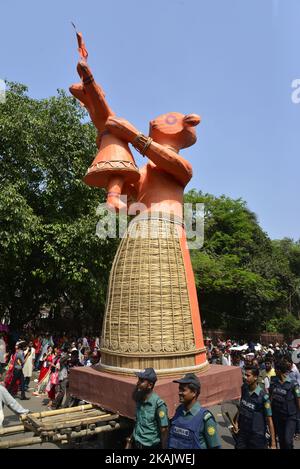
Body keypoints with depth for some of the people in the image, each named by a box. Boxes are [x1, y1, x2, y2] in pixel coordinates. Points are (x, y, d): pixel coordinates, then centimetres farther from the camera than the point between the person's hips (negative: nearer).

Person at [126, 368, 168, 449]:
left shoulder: (158, 404, -22)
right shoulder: (139, 400, -2)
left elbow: (164, 430, -16)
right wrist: (130, 441, 12)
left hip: (151, 446, -6)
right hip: (136, 444, 6)